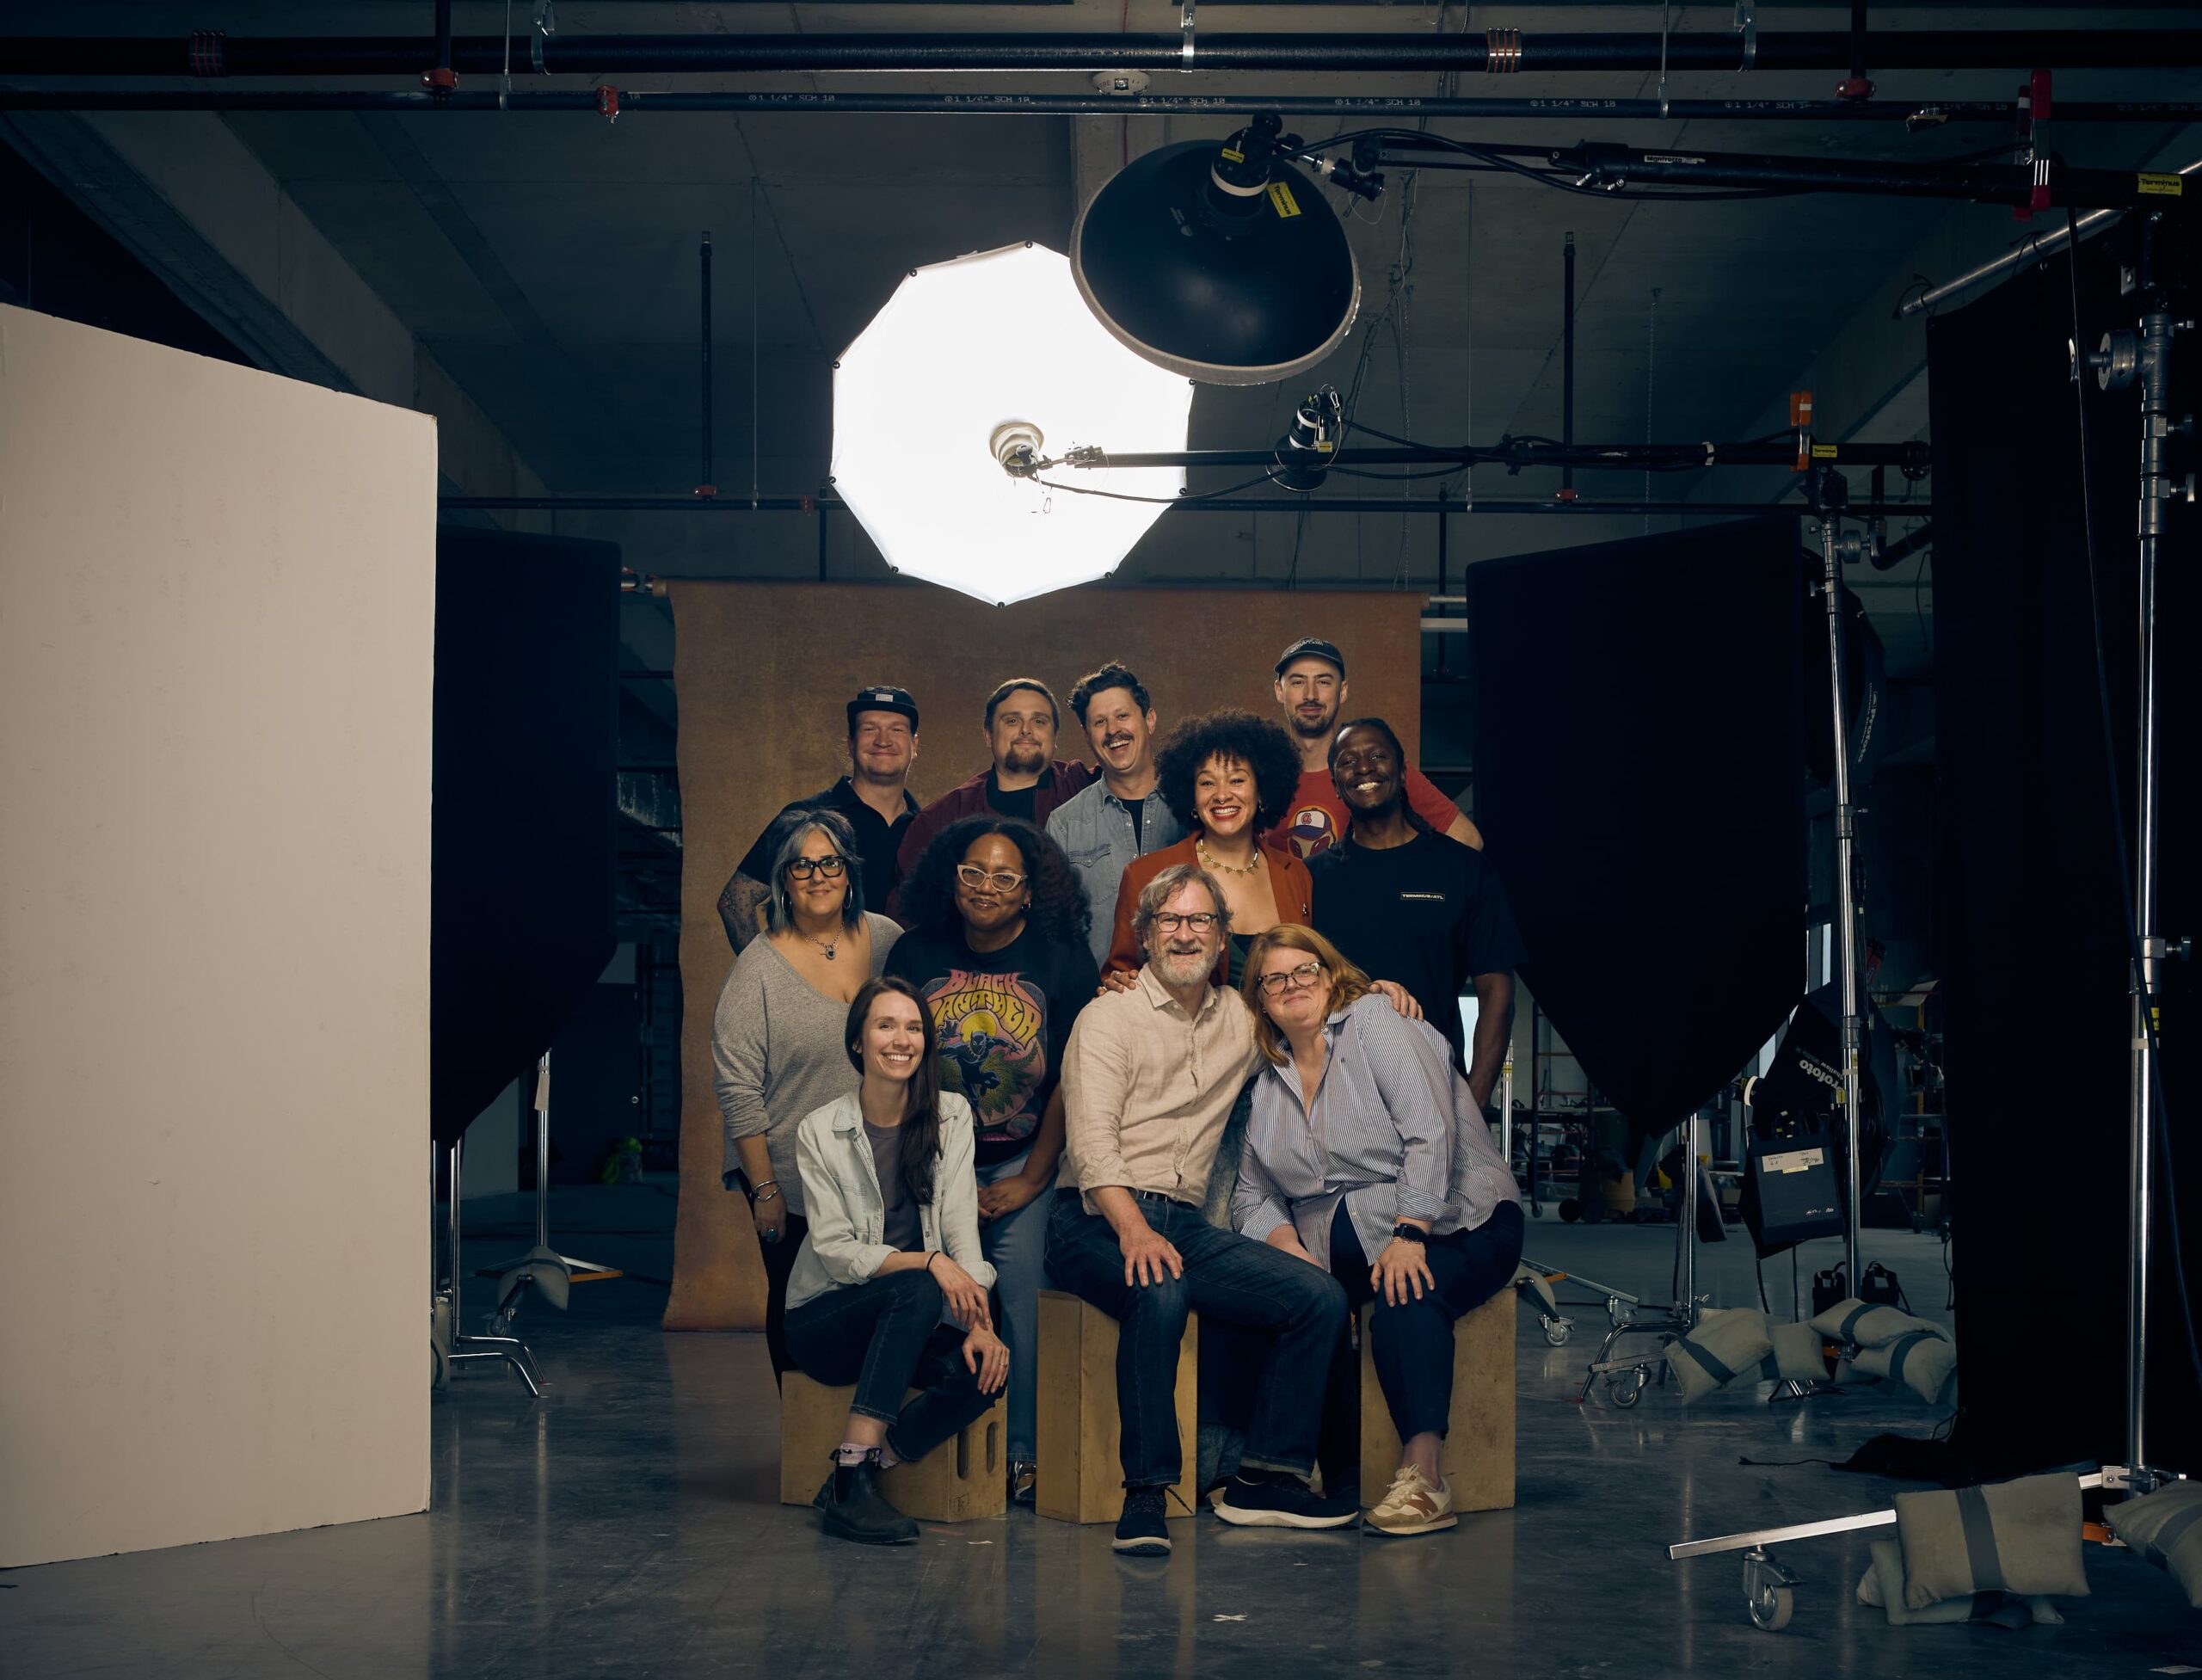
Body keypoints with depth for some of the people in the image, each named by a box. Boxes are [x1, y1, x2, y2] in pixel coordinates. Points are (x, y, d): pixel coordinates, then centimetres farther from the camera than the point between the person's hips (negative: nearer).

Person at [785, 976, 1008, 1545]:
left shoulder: (951, 1116, 3)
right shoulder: (820, 1131, -6)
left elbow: (962, 1231, -5)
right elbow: (835, 1251, -12)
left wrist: (979, 1322, -20)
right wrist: (928, 1262, -27)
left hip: (914, 1322, 3)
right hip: (824, 1319, -3)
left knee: (984, 1371, -28)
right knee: (916, 1292, -35)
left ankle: (854, 1476, -17)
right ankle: (853, 1476, -34)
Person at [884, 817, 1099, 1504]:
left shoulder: (1060, 960, -3)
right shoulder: (916, 955, 2)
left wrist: (1031, 1179, -5)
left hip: (1024, 1160, -1)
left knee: (1021, 1294, -10)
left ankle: (1024, 1454, -2)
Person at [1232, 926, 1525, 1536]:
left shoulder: (1376, 1023, -5)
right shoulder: (1268, 1083, 14)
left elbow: (1431, 1131, -17)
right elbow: (1252, 1196, 11)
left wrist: (1408, 1236, -26)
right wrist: (1287, 1245, -12)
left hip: (1449, 1226, -5)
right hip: (1338, 1249, 5)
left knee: (1404, 1298, -35)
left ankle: (1422, 1472, -37)